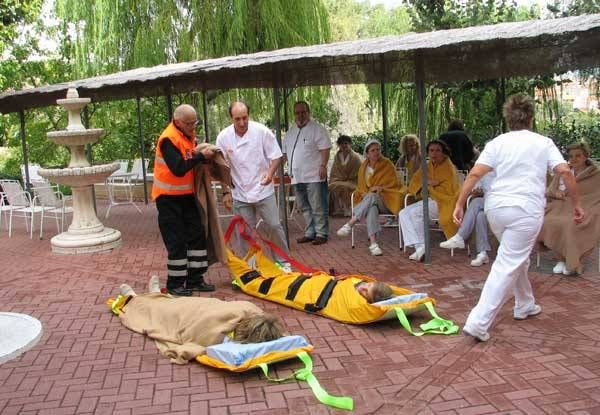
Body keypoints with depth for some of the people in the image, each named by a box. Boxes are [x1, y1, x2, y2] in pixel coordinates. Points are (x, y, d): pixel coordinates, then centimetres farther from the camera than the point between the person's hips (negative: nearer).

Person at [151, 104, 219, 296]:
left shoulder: (188, 135, 6)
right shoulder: (168, 139, -20)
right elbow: (178, 169, -28)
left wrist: (203, 152, -7)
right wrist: (200, 155, -25)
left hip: (186, 194, 8)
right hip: (168, 197, -8)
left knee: (197, 234, 8)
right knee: (176, 240, -4)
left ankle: (195, 279, 18)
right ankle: (175, 284, 8)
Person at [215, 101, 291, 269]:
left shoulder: (262, 131, -11)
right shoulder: (223, 137, -6)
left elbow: (276, 156, -4)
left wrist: (270, 172, -23)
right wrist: (226, 191, 0)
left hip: (263, 190, -1)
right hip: (240, 194, 1)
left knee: (274, 226, 1)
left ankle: (283, 261, 19)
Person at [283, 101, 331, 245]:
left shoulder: (317, 129, -4)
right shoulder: (290, 132, 18)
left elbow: (325, 149, -11)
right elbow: (285, 152, 24)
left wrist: (323, 165, -20)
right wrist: (290, 168, 15)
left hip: (314, 176, -7)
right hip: (297, 177, 7)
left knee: (318, 207, -4)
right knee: (304, 207, 13)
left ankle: (321, 234, 4)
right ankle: (309, 233, 23)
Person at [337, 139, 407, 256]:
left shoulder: (387, 164, 3)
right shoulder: (363, 167, 14)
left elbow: (394, 183, 2)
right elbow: (361, 187, 18)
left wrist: (381, 188, -15)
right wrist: (364, 193, -5)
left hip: (385, 200, -2)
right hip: (367, 200, 2)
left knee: (371, 197, -37)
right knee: (371, 208, -37)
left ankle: (349, 225, -37)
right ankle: (373, 243, -51)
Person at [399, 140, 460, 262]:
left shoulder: (448, 167, -9)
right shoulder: (427, 166, 11)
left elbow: (448, 191, -17)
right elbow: (413, 185, 6)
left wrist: (429, 187, -9)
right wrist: (427, 182, -13)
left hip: (444, 202, -8)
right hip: (431, 200, 8)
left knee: (415, 212, -26)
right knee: (404, 213, -9)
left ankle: (421, 246, -18)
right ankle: (418, 247, -19)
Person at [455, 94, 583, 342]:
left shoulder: (497, 143, 9)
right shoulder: (544, 143, 6)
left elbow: (475, 174, -2)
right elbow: (565, 172, -5)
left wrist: (459, 204, -1)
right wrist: (576, 204, 4)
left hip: (496, 207, 4)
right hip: (526, 210, -4)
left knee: (517, 258, 26)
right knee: (508, 265, -5)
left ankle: (525, 305, 41)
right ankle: (478, 322, -12)